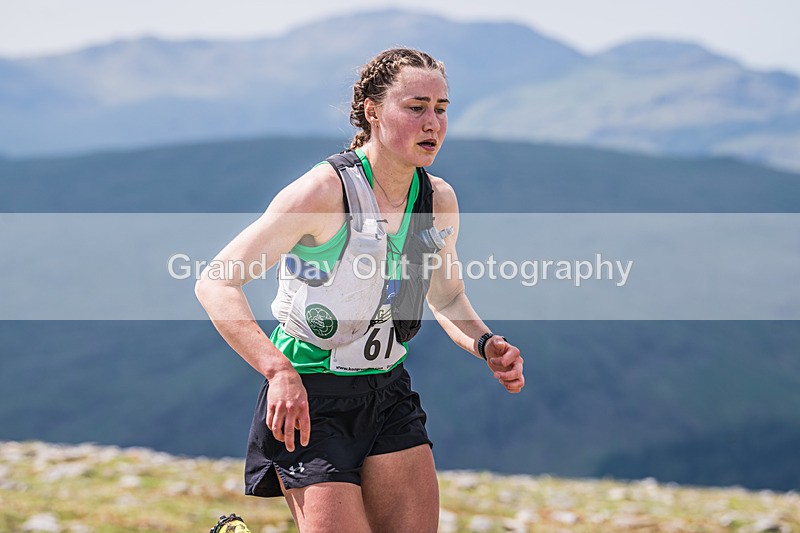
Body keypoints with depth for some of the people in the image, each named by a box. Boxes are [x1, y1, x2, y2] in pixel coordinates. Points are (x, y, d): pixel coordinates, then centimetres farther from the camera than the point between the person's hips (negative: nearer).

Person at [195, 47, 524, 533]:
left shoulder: (439, 199, 1)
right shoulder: (325, 191, -18)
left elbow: (447, 297, 20)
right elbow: (215, 283, -21)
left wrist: (485, 344, -1)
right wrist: (279, 371, -33)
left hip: (389, 394, 6)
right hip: (307, 399, -6)